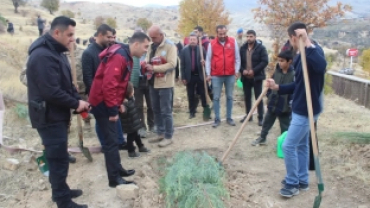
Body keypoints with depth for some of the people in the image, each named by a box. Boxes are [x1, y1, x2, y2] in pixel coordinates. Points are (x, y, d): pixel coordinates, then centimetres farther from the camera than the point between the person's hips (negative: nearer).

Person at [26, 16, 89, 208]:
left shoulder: (56, 52, 12)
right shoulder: (43, 56, -22)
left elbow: (67, 84, 16)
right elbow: (52, 92, -27)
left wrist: (78, 100, 0)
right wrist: (76, 104, -15)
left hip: (57, 115, 10)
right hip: (49, 117, -10)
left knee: (58, 158, 20)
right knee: (59, 160, -1)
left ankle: (61, 190, 35)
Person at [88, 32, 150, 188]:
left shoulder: (126, 57, 12)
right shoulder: (119, 57, -22)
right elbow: (109, 84, -28)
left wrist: (119, 103, 15)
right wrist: (113, 109, -23)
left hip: (109, 103, 10)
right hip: (102, 103, -10)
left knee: (113, 139, 18)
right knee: (111, 141, -5)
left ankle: (117, 169, 31)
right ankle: (114, 179, 4)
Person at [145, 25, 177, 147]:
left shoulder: (170, 46, -10)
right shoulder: (151, 46, 12)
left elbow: (172, 64, -19)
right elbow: (147, 59, 18)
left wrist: (154, 68, -24)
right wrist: (146, 64, -7)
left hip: (165, 84, -7)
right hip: (153, 83, 7)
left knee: (166, 111, 0)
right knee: (156, 110, 15)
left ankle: (168, 137, 11)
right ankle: (160, 133, 28)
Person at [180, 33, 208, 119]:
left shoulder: (201, 49, 0)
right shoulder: (184, 50, 0)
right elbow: (182, 65, -1)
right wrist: (183, 77, -4)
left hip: (200, 75, 0)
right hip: (190, 76, 1)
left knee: (203, 94, 4)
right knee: (191, 95, 8)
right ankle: (192, 112, 18)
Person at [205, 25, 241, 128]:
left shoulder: (233, 42, 0)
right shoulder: (212, 44, -1)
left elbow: (237, 58, 4)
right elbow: (208, 59, 3)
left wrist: (236, 71, -2)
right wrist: (208, 74, -1)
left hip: (230, 75, 1)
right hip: (216, 75, -1)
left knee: (229, 97, 10)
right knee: (216, 98, 3)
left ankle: (229, 118, 21)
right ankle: (217, 119, 13)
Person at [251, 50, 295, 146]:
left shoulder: (293, 74, -17)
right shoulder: (276, 71, 0)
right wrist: (269, 95, 6)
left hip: (285, 106, -6)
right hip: (272, 103, 6)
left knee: (285, 127, 10)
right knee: (266, 122, 20)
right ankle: (262, 138, 39)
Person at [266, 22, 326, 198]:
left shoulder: (314, 50, -17)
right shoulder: (301, 56, 11)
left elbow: (321, 66, -43)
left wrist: (307, 43, -41)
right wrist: (278, 88, 6)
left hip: (307, 110, -10)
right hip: (300, 108, 10)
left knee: (288, 146, -5)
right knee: (301, 145, 18)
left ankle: (292, 184, 11)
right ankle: (302, 180, 31)